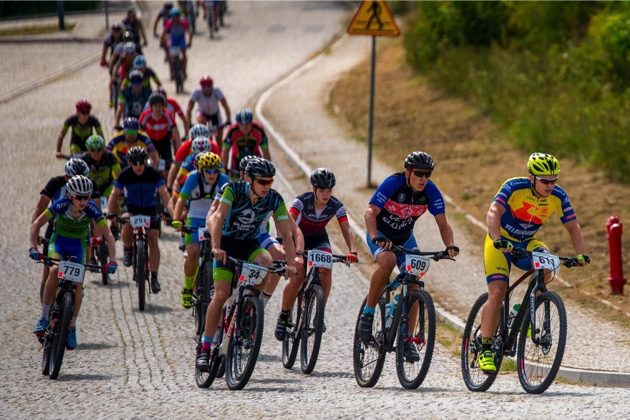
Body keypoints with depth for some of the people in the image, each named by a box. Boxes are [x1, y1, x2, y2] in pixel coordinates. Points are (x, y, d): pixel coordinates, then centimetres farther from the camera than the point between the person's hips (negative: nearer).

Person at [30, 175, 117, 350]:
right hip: (59, 241, -1)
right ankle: (44, 318, -22)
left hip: (78, 245, 1)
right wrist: (33, 247, -37)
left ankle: (71, 329, 7)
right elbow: (36, 224, -23)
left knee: (78, 286, -12)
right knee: (55, 270, -31)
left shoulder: (92, 209, -25)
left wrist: (112, 260, -34)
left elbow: (107, 235, -23)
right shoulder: (61, 204, -27)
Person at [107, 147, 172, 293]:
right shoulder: (125, 175, -17)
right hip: (132, 208, 0)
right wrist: (111, 212, -32)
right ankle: (127, 249, 4)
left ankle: (154, 277, -7)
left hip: (150, 209, 0)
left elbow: (163, 193, -26)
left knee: (153, 240, -11)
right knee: (127, 228, -30)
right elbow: (115, 194, -16)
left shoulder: (154, 174, -19)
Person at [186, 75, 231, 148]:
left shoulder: (217, 92, -31)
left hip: (215, 114, 1)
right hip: (203, 113, -1)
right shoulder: (196, 93, -31)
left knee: (219, 138, -4)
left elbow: (226, 107, -32)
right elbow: (189, 109, -29)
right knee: (201, 120, -36)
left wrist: (228, 120, -43)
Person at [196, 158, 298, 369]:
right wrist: (216, 247, -47)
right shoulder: (234, 190, -22)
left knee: (267, 262, -31)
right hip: (227, 243, -2)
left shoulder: (274, 200, -15)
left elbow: (285, 233, -15)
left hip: (249, 244, 2)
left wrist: (291, 263, -27)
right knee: (222, 294, -16)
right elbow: (218, 217, -33)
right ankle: (204, 348, -7)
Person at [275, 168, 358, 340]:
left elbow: (346, 230, -27)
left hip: (319, 239, 2)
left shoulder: (336, 206, -21)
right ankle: (283, 316, 3)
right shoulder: (302, 201, -28)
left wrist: (352, 251, -45)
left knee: (326, 271, -26)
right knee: (297, 279, -20)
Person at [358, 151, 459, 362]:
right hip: (381, 235, -4)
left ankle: (407, 340, 2)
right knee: (387, 261, -36)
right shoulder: (392, 184, -27)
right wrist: (376, 238, -51)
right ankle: (368, 313, -20)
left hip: (405, 238, 4)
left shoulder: (431, 191, -16)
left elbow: (442, 223, -17)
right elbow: (371, 212, -33)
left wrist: (450, 246, -36)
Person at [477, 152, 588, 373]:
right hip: (501, 243, -3)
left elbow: (573, 227, -11)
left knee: (547, 267, -28)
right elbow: (493, 213, -36)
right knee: (497, 293, -18)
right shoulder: (514, 188, -25)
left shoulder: (558, 196, -13)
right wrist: (498, 240, -53)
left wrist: (581, 255, -27)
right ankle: (485, 348, -9)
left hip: (527, 243, 3)